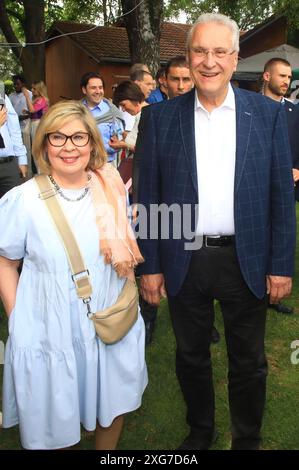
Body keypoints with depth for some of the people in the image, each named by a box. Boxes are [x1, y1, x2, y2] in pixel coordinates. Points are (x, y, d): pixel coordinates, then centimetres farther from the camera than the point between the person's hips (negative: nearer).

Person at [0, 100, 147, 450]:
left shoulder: (111, 189, -1)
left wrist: (122, 250, -8)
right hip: (49, 333, -3)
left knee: (112, 409, 19)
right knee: (54, 428, 13)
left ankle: (108, 448, 48)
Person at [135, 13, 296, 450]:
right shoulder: (160, 117, -1)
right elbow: (148, 197, 0)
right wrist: (150, 265, -1)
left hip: (246, 261, 0)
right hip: (185, 262, 1)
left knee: (248, 362, 16)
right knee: (191, 357, 19)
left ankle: (247, 439, 41)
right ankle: (200, 431, 44)